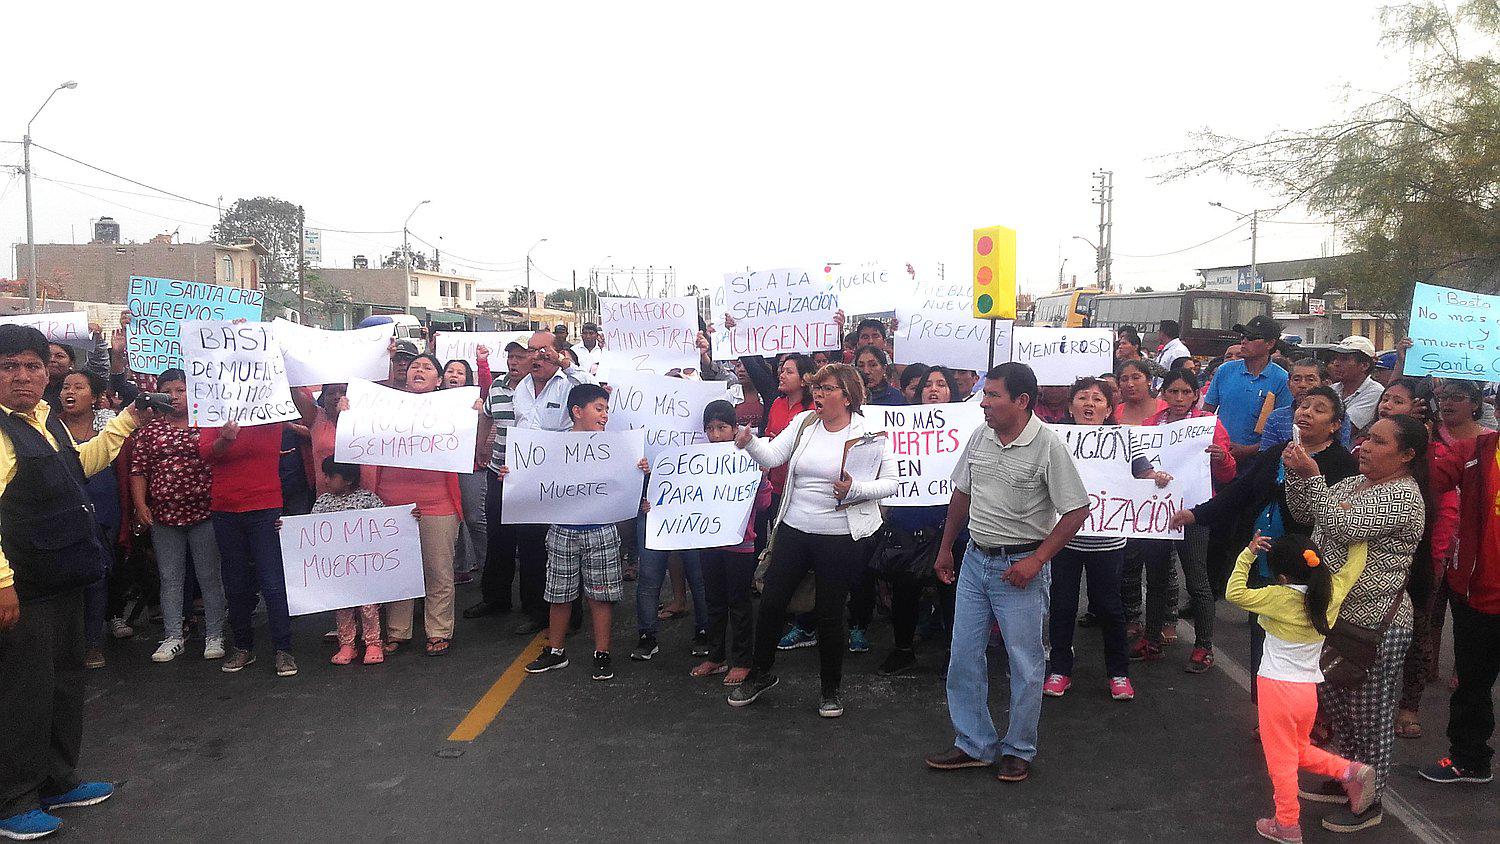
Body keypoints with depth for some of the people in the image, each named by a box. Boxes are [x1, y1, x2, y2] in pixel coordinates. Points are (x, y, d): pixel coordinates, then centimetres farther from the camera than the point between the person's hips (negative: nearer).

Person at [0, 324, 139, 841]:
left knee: (65, 681, 19)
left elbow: (81, 463, 29)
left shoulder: (46, 420, 10)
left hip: (62, 582, 9)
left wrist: (129, 418, 29)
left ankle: (57, 782, 34)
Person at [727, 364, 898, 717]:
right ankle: (761, 673, 31)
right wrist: (748, 441, -25)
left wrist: (854, 490, -24)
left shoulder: (869, 433, -6)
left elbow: (890, 483, -8)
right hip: (793, 529, 4)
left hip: (840, 538, -3)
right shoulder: (803, 423, 3)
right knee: (771, 602, 8)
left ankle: (831, 688, 28)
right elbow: (771, 456, -6)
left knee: (830, 614, 7)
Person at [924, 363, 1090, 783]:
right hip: (975, 559, 6)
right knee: (963, 656, 9)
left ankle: (1019, 750, 23)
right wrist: (945, 548, 16)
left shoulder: (1048, 446, -16)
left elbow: (1076, 511, -14)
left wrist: (1036, 560, -18)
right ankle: (974, 745, 23)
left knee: (1025, 663, 5)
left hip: (1020, 567, -6)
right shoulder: (981, 436, 2)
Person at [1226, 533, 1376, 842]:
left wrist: (1248, 555, -21)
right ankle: (1351, 772, 11)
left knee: (1281, 760, 8)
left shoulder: (1280, 598, -21)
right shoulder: (1331, 592, -4)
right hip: (1308, 689, 6)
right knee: (1300, 751, 27)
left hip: (1277, 687, -6)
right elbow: (1355, 564, 10)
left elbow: (1235, 594, -26)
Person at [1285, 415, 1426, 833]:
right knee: (1335, 703, 20)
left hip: (1375, 625, -9)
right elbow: (1304, 513, 9)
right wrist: (1297, 475, -8)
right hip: (1335, 614, 9)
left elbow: (1344, 527, -28)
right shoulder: (1353, 482, 9)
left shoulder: (1403, 496, -17)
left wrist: (1313, 476, -30)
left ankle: (1369, 802, 22)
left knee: (1371, 715, 7)